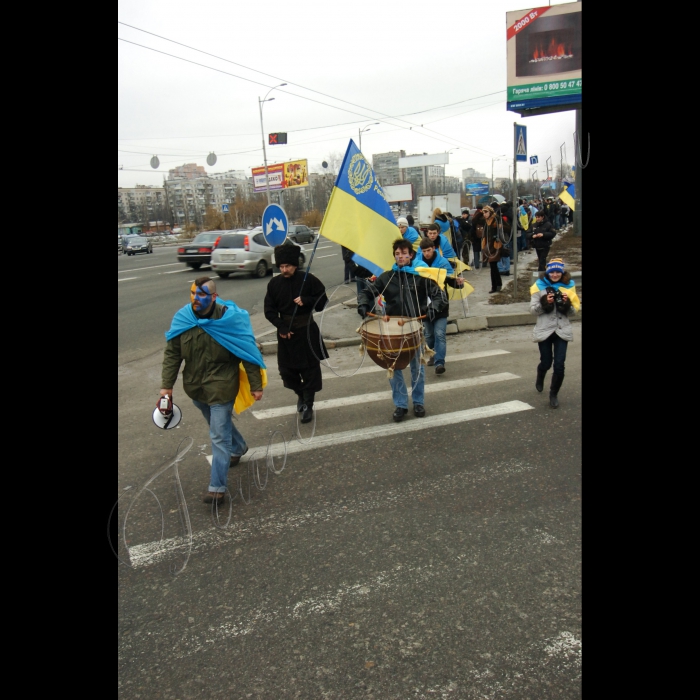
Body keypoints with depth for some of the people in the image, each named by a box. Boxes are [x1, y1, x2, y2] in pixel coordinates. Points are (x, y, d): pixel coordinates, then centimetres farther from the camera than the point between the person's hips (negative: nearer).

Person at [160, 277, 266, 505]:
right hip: (196, 387, 5)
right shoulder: (182, 319, -7)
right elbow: (171, 354, 1)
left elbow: (249, 354, -12)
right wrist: (167, 384, -3)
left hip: (221, 389, -5)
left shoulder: (230, 319, -18)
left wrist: (256, 386, -11)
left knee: (219, 437, -2)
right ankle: (238, 447, 54)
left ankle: (217, 487, 7)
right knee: (220, 425, 26)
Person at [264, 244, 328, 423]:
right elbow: (269, 310, 2)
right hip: (285, 332, 3)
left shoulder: (308, 279, -8)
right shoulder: (274, 283, -1)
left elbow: (323, 301, -2)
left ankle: (308, 405, 18)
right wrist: (281, 328, -11)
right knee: (286, 369, 9)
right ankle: (301, 394, 36)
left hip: (307, 331, -3)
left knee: (310, 370, 3)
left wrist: (306, 301, -20)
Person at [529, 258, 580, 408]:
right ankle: (540, 378, 46)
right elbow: (533, 310, -3)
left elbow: (573, 312, 6)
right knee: (546, 362, 10)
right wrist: (545, 303, -20)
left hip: (562, 331, 1)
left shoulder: (569, 286, 5)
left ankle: (554, 394, 16)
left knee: (559, 365, -5)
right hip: (545, 330, -1)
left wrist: (567, 303, -13)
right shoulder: (540, 286, 0)